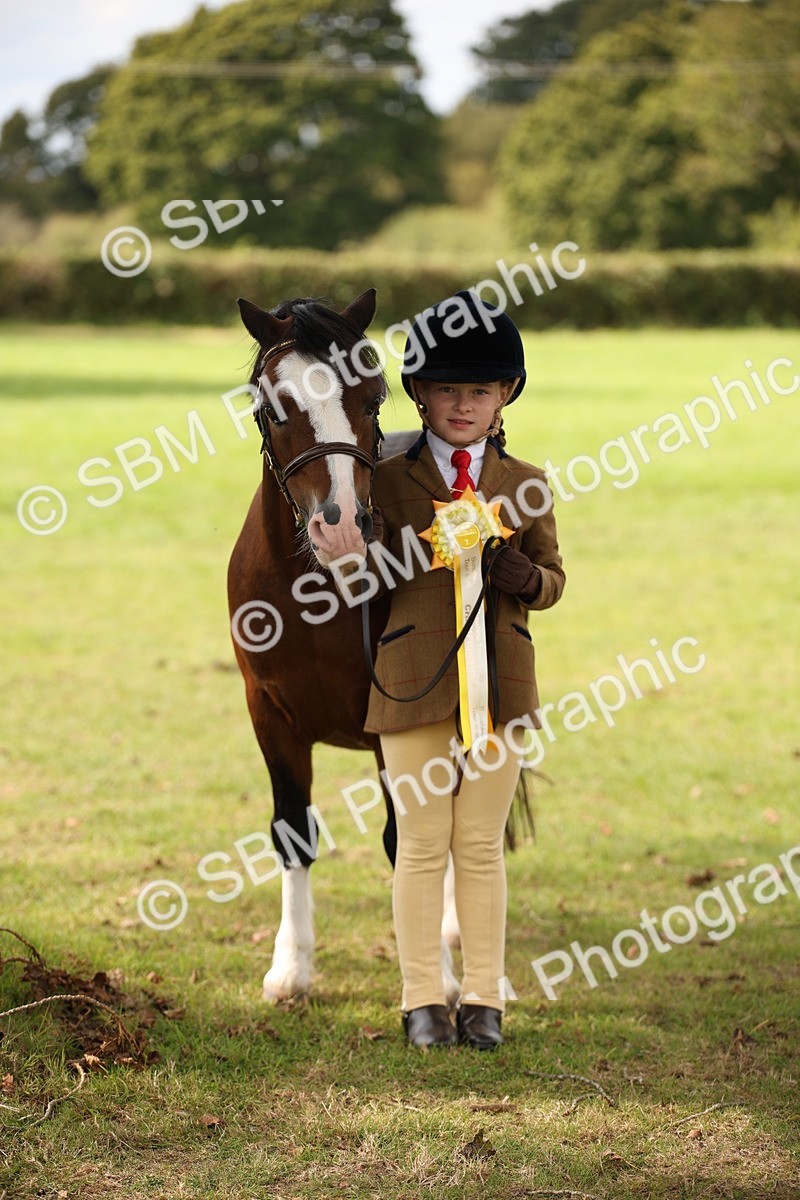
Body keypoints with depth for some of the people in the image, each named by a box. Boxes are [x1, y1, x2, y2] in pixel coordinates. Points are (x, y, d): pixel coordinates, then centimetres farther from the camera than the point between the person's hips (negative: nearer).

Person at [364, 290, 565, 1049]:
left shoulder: (526, 486, 8)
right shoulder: (387, 481, 3)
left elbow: (551, 580, 11)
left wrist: (524, 575, -12)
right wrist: (365, 546, -19)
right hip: (413, 681, -1)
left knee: (481, 845, 6)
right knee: (422, 843, 3)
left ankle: (484, 999, 14)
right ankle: (423, 1000, 11)